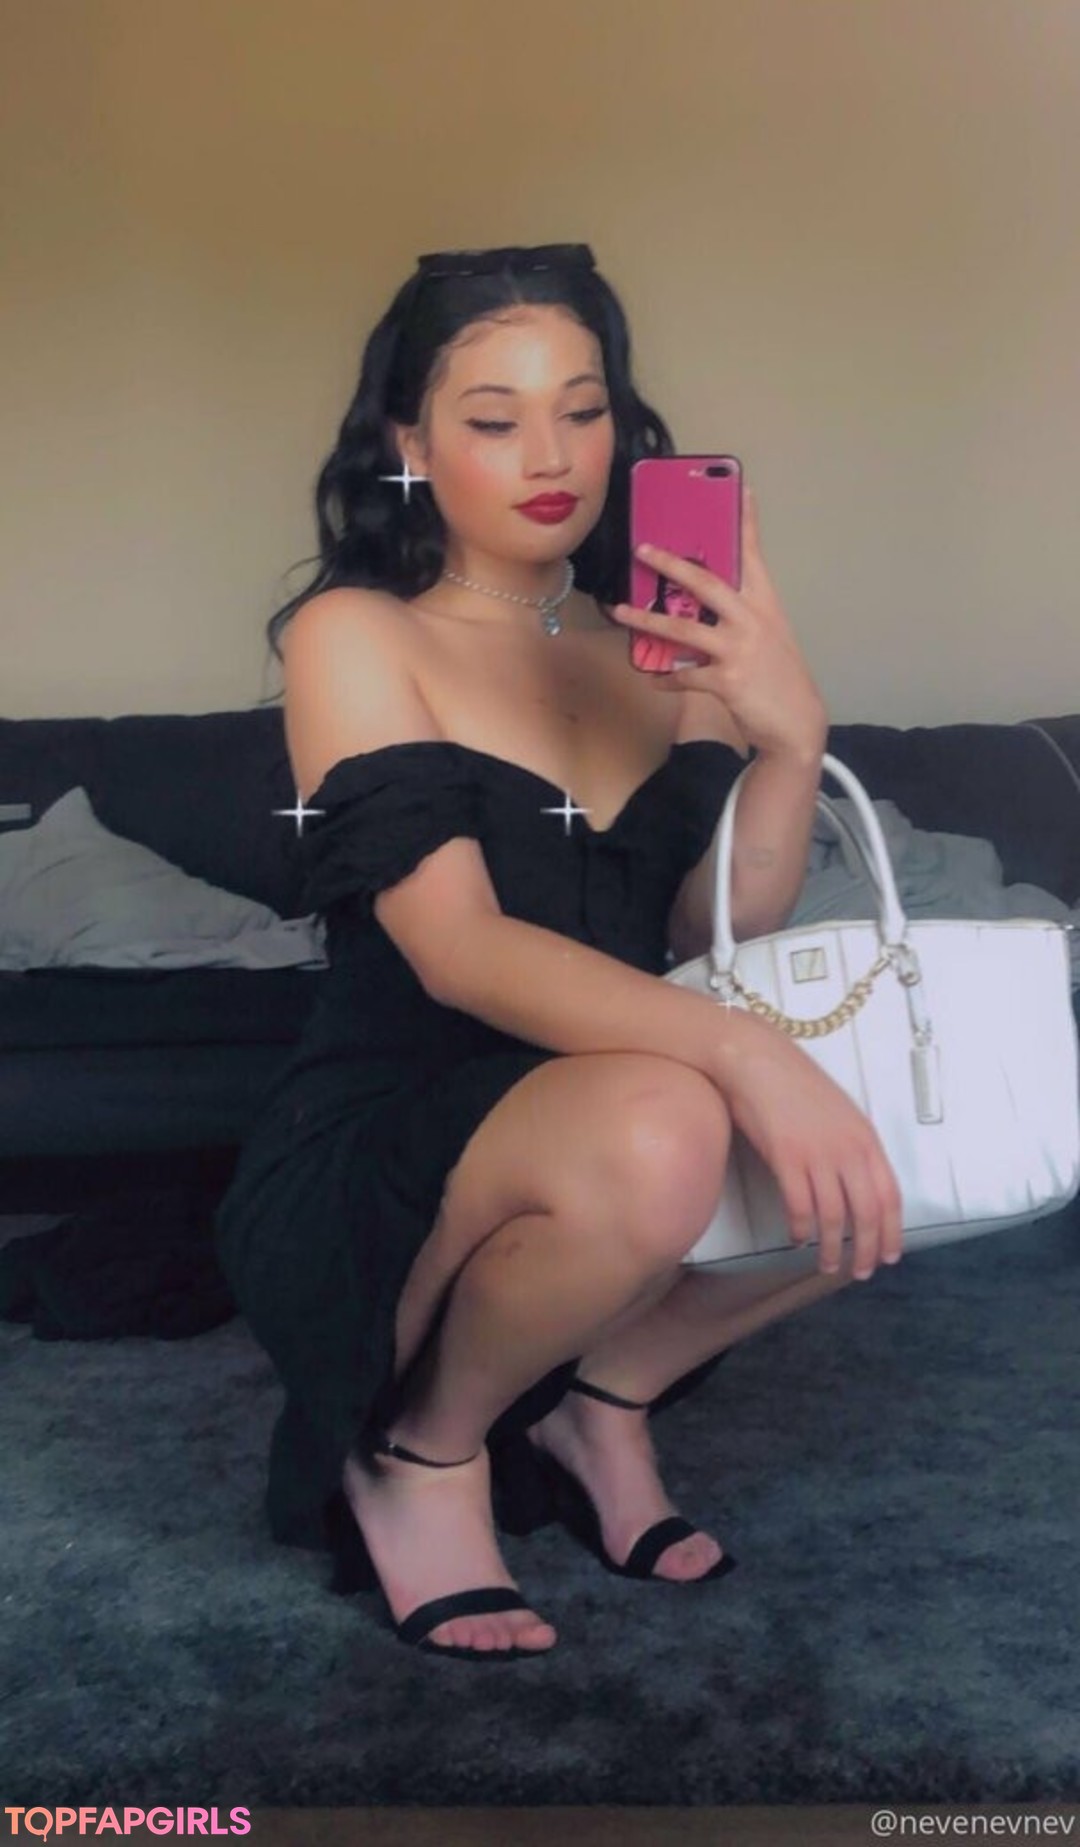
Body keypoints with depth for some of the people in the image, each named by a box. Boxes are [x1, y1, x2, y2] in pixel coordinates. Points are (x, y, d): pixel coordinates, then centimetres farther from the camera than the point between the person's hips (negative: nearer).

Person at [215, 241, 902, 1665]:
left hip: (596, 1119, 6)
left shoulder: (661, 644, 7)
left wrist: (790, 737, -20)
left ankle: (605, 1395, 6)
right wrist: (742, 1051, -35)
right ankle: (426, 1453, -4)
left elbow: (718, 934, -3)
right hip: (376, 1163, -5)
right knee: (657, 1130, -36)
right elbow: (458, 950, -21)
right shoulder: (354, 636, -7)